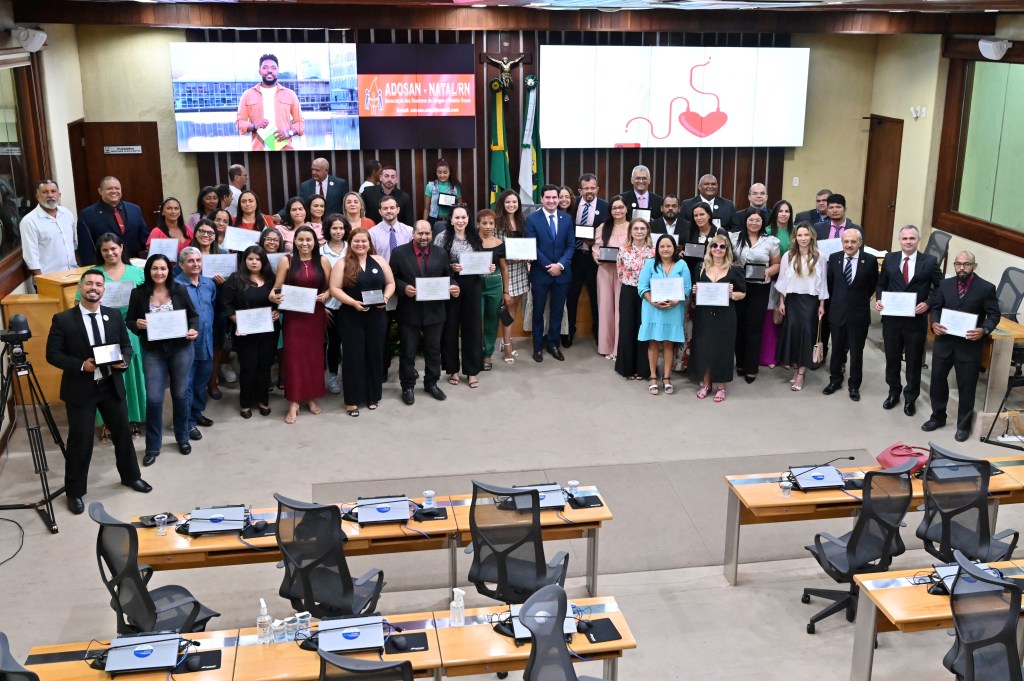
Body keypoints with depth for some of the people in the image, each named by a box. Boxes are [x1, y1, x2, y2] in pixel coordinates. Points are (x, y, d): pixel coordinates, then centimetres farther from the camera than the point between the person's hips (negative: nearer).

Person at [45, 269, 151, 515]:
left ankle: (131, 476, 37)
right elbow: (53, 354, -9)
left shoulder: (114, 315, 4)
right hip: (80, 389, -4)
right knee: (80, 441, 2)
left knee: (123, 433, 16)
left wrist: (124, 360, -13)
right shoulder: (63, 319, -8)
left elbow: (127, 345, 9)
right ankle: (74, 492, 17)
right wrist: (81, 365, -22)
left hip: (111, 386, 4)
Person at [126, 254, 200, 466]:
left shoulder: (179, 290, -4)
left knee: (180, 394, 13)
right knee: (153, 399, -4)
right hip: (153, 352, 0)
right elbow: (129, 321, 3)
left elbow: (193, 315, 4)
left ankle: (182, 438, 32)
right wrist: (137, 324, -19)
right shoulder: (138, 293, -5)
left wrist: (194, 330, -15)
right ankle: (152, 447, 10)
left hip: (181, 348, 1)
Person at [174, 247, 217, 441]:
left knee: (203, 379, 18)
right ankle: (188, 423, 10)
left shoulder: (210, 284, 8)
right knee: (186, 383, 1)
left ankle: (197, 412, 36)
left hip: (206, 341, 6)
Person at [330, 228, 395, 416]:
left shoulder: (379, 261, 6)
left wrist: (386, 297, -10)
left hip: (376, 316, 3)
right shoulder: (343, 263, -2)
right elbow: (335, 289, -8)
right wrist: (353, 302, -20)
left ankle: (372, 396, 23)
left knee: (375, 354, 9)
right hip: (351, 317, -3)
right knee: (353, 356, 1)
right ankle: (352, 400, 8)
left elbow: (390, 283, 10)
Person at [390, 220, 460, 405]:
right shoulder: (399, 252, -4)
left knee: (433, 349, 14)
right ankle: (408, 386, 21)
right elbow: (392, 278, -2)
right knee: (408, 351, 7)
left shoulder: (441, 253, 4)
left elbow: (448, 277, 6)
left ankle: (431, 383, 29)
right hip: (409, 311, -2)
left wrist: (454, 287, -15)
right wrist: (403, 288, -20)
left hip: (434, 311, 2)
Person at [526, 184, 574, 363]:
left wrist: (560, 265, -12)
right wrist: (549, 266, -14)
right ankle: (538, 347, 18)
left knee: (557, 312, 10)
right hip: (540, 273, -3)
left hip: (562, 272, 3)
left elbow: (571, 245, 2)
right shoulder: (532, 219, -4)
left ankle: (553, 345, 23)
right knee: (538, 312, 7)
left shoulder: (567, 219, 6)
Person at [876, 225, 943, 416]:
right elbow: (881, 284, 11)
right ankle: (893, 392, 35)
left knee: (914, 361, 10)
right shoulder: (889, 259, 3)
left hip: (916, 320, -2)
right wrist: (879, 299, -8)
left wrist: (928, 304, -17)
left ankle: (910, 398, 27)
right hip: (891, 318, 2)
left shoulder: (929, 262, -5)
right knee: (892, 358, 16)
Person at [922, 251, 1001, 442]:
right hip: (944, 342, 4)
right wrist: (934, 323, -12)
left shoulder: (986, 288, -8)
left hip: (969, 346, -3)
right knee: (938, 381, 14)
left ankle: (963, 425, 22)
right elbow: (936, 307, 9)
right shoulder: (944, 284, 3)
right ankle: (937, 417, 33)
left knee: (966, 387, 6)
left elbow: (994, 315, -5)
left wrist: (984, 330, -23)